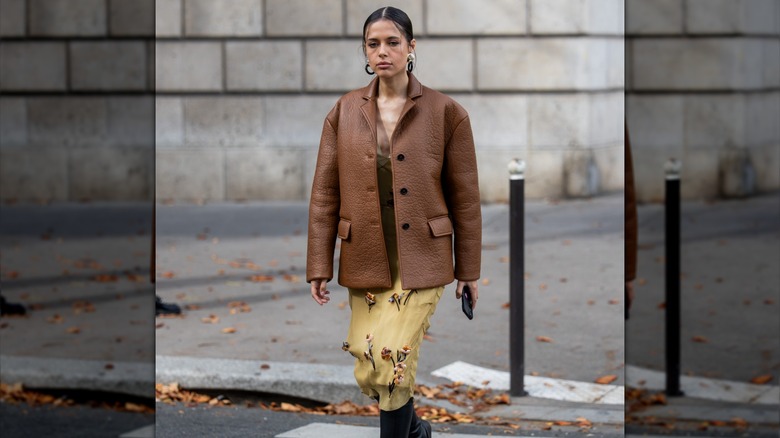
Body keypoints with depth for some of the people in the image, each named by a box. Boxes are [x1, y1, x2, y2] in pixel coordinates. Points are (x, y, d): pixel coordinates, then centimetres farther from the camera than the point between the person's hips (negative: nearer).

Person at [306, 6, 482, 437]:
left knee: (392, 360, -19)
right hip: (364, 261, 3)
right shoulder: (344, 112, 4)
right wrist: (319, 268, 0)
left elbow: (464, 198, 1)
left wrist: (468, 271, 2)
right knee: (367, 373, 7)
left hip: (420, 261, -3)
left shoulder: (445, 112, -3)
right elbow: (324, 194, 4)